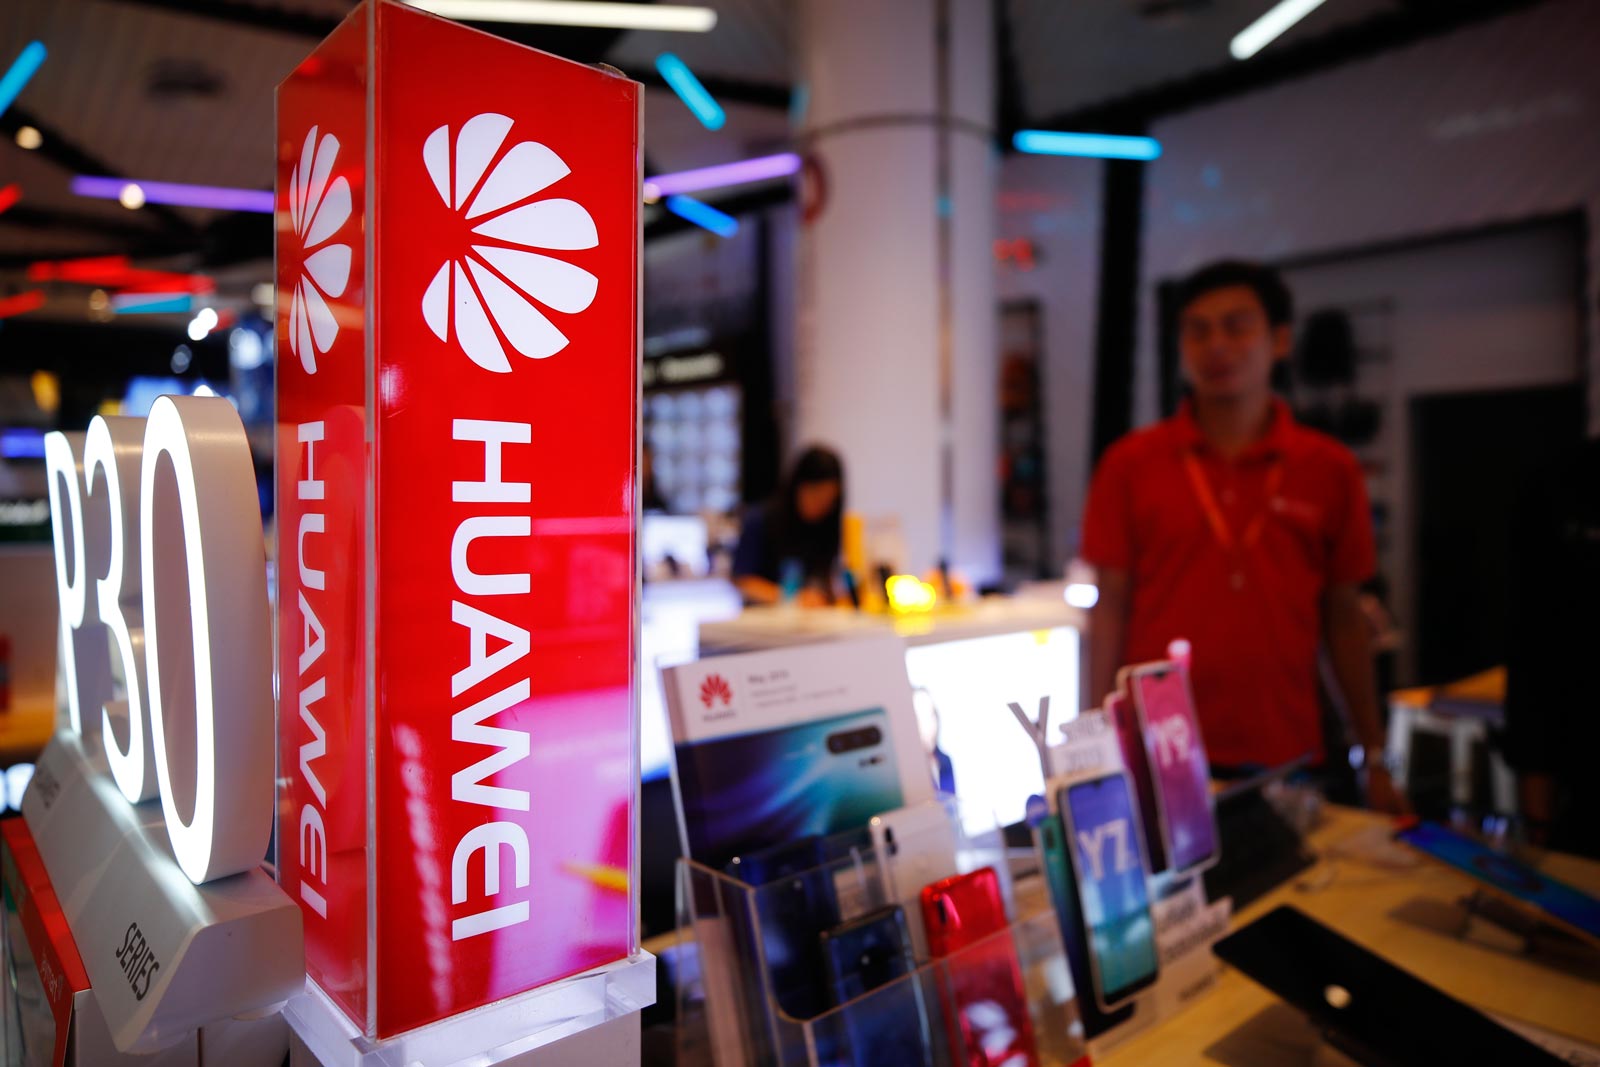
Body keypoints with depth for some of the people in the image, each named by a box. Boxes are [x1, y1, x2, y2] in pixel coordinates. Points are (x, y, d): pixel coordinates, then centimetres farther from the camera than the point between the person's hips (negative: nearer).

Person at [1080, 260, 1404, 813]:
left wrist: (1375, 759, 9)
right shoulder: (1130, 464, -1)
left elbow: (1344, 617, 8)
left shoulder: (1331, 470, 3)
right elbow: (1110, 608, 0)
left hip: (1285, 762, 1)